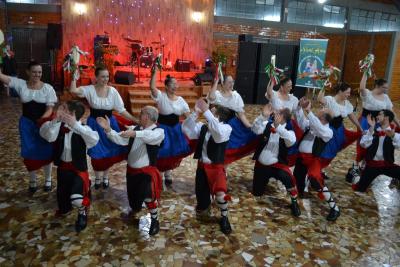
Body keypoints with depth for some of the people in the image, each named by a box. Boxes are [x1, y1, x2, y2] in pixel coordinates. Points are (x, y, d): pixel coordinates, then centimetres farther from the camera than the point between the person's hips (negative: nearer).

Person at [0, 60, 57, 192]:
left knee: (46, 151, 7)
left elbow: (50, 108, -9)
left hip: (44, 123, -1)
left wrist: (41, 120, -25)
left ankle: (48, 180, 26)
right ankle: (32, 181, 28)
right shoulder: (20, 84, -3)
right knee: (29, 152, 9)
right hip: (27, 123, 1)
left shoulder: (48, 88, -7)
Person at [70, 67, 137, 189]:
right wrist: (74, 77, -25)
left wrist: (135, 120, -13)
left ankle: (105, 176, 31)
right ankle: (97, 177, 30)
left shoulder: (113, 91, -6)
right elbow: (73, 90, -21)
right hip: (94, 124, -1)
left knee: (109, 151, 8)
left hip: (109, 123, 1)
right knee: (96, 153, 7)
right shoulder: (90, 89, -8)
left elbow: (121, 110, -5)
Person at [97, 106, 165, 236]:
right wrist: (108, 129, -15)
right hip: (131, 169, 6)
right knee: (132, 196, 22)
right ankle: (135, 211, 56)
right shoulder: (135, 128, 5)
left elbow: (150, 136, -35)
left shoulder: (158, 131, -12)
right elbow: (120, 139, -2)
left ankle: (155, 221, 2)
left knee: (148, 196, -23)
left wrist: (134, 133, -48)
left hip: (147, 171, -6)